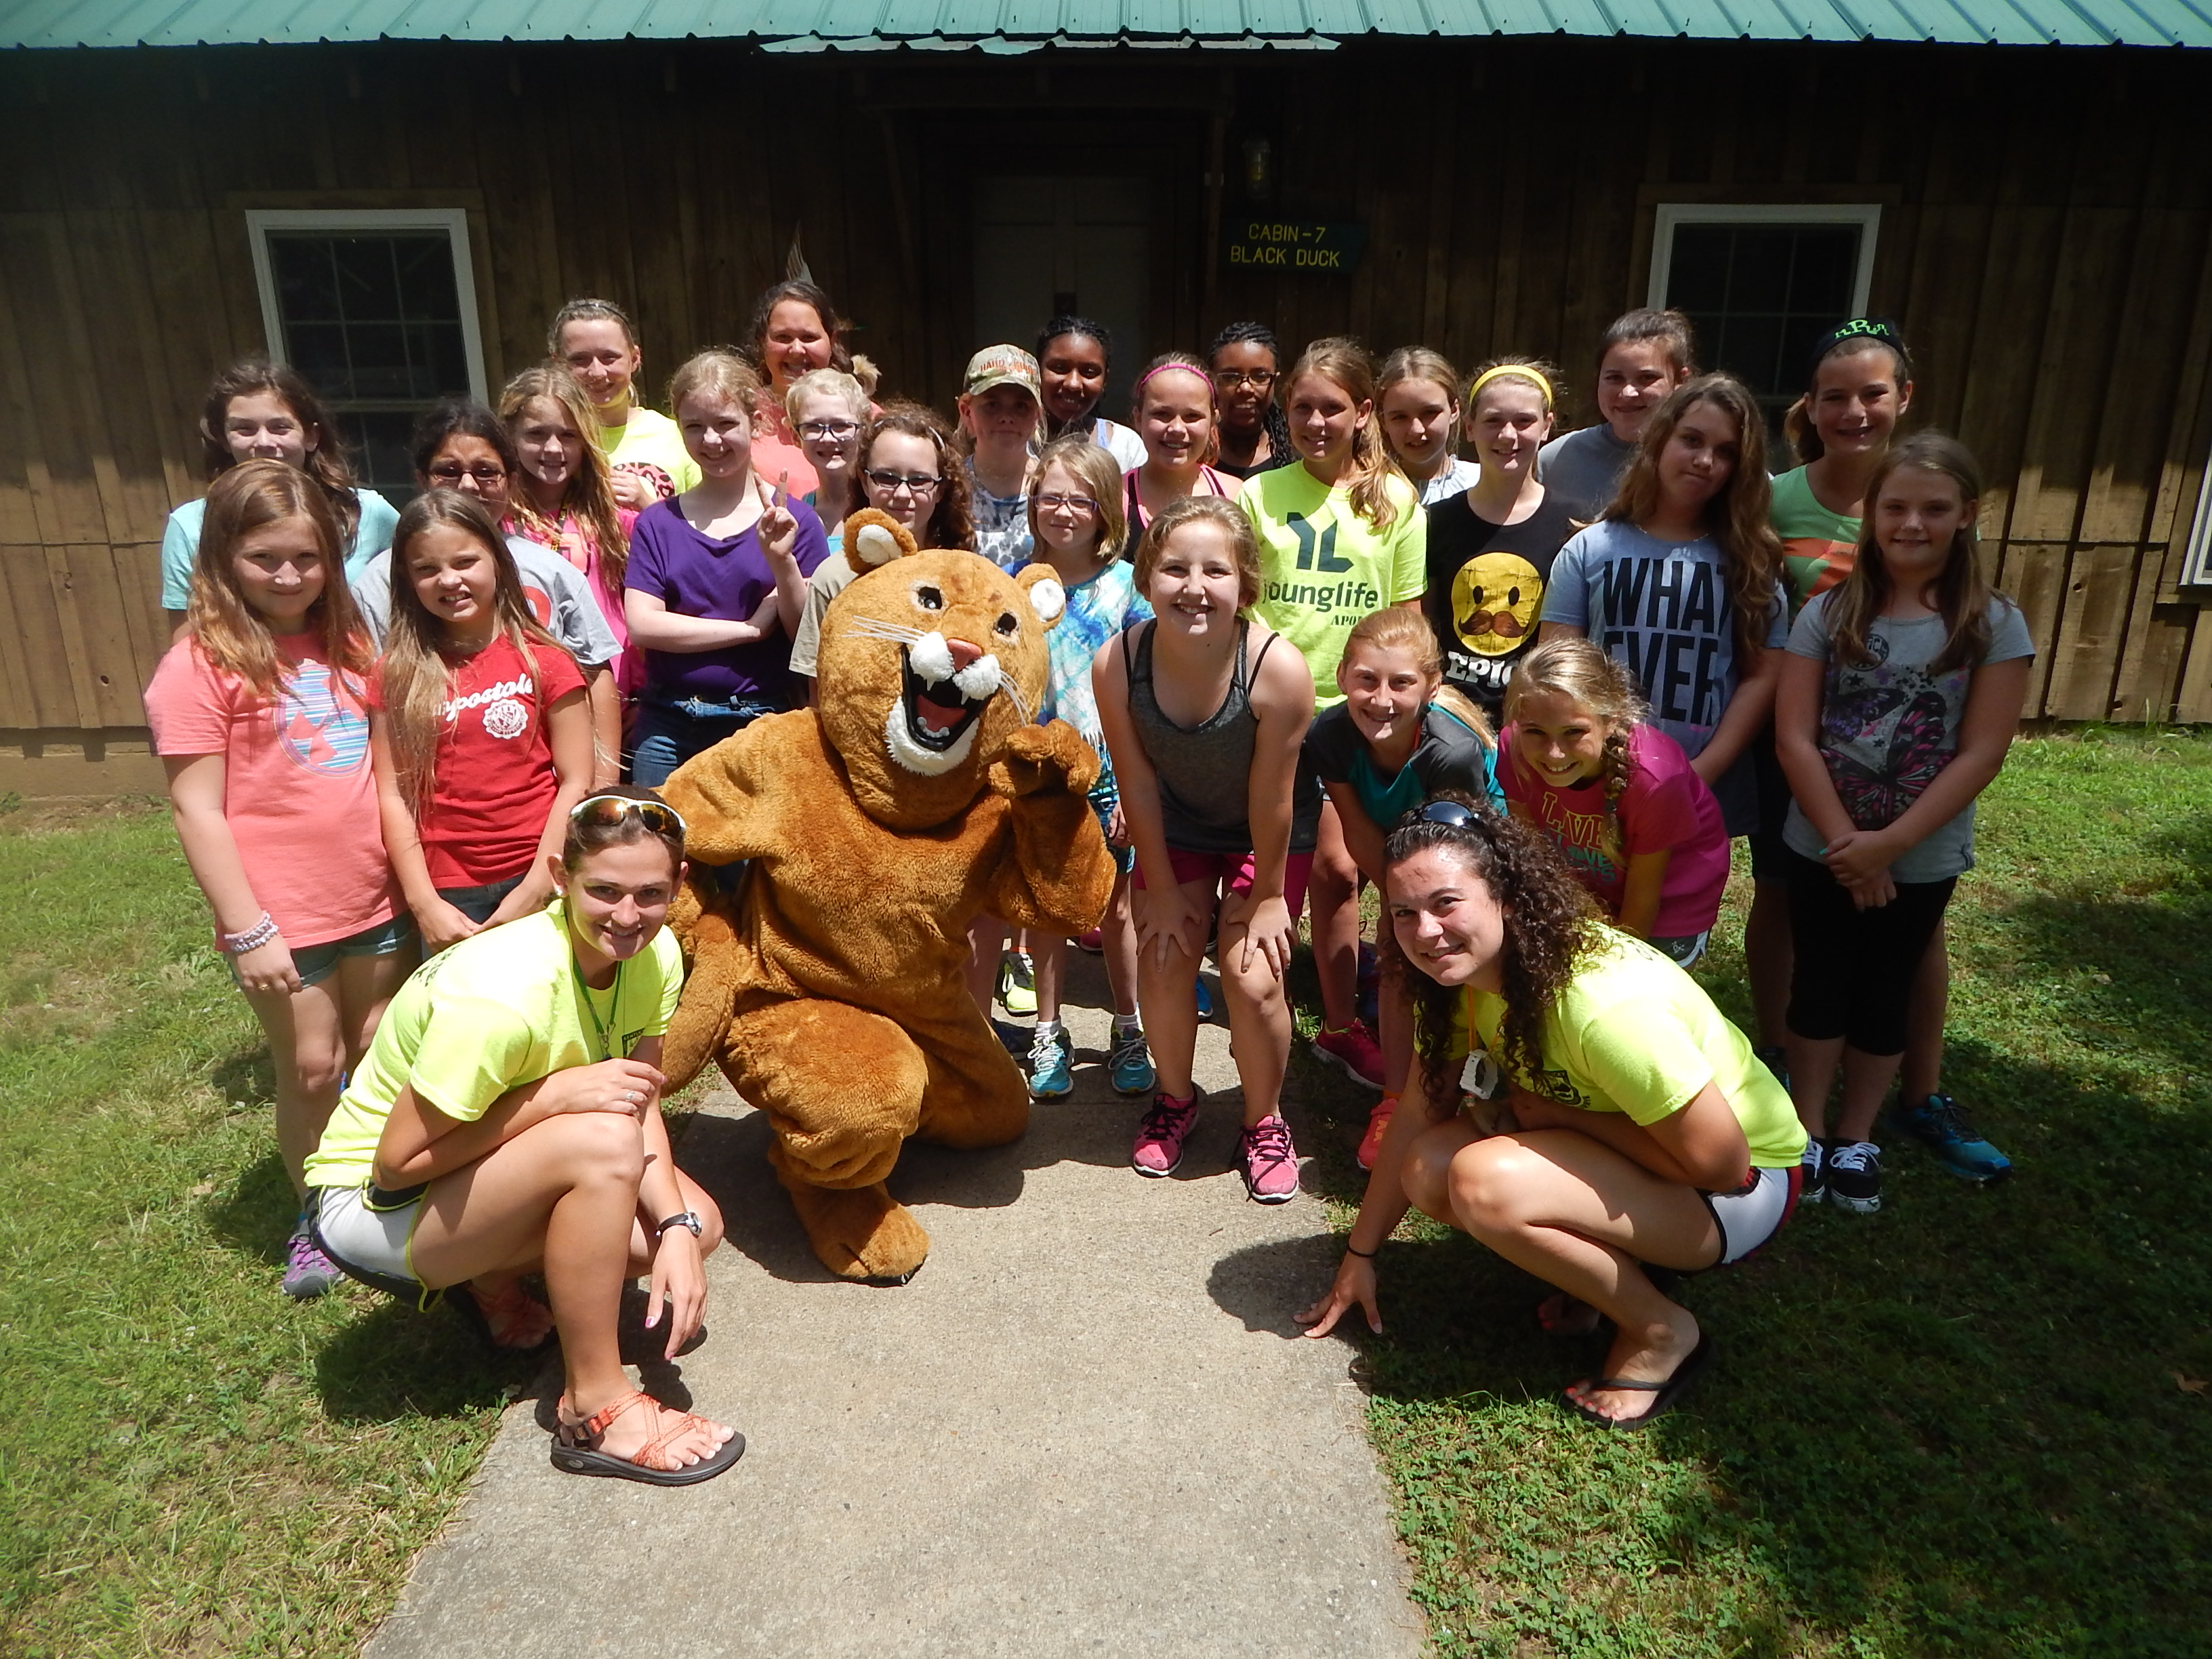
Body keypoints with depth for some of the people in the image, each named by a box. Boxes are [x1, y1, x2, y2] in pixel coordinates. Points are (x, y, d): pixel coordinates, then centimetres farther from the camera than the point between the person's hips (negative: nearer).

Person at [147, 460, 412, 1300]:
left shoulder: (347, 647, 8)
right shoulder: (200, 665, -9)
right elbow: (197, 809, -11)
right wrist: (247, 931, -14)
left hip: (375, 902, 5)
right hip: (282, 921, -5)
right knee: (311, 1069, 7)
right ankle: (316, 1218, 29)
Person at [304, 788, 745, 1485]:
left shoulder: (655, 955, -12)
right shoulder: (502, 992, -34)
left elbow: (641, 1106, -7)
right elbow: (399, 1161, -26)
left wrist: (675, 1227, -21)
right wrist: (558, 1094, -32)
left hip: (482, 1168, 7)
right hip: (370, 1200, -7)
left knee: (698, 1224, -9)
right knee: (601, 1141, -33)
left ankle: (490, 1276, 11)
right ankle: (593, 1410, -16)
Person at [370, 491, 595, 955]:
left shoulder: (543, 659, -2)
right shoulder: (397, 673, 4)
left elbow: (576, 782, -4)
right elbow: (392, 794, 1)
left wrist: (534, 891, -9)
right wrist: (424, 904, -7)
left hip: (539, 884, -1)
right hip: (447, 895, 1)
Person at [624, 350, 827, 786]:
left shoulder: (793, 520, 1)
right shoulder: (658, 523, 6)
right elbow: (642, 624, -6)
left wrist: (783, 562, -19)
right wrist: (751, 627, -10)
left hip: (763, 727, -1)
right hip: (669, 730, 2)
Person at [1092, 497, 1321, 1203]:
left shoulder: (1278, 668, -35)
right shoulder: (1117, 664, -26)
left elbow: (1271, 796, -23)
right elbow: (1138, 784, -15)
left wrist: (1268, 894, -11)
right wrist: (1162, 888, -7)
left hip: (1270, 833, -2)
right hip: (1175, 825, 3)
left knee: (1251, 977, -9)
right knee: (1164, 961, -1)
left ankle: (1264, 1121, 19)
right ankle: (1174, 1099, 29)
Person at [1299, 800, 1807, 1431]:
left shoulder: (1603, 1000, -34)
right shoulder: (1458, 976, -10)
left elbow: (1720, 1161, -27)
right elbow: (1417, 1116, -2)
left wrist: (1556, 1112, -21)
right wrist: (1360, 1255, 1)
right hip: (1613, 1156, 7)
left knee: (1484, 1182, -30)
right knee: (1429, 1168, -15)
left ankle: (1660, 1333, -6)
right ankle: (1614, 1266, 5)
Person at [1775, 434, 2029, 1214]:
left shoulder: (1994, 624, -6)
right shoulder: (1827, 613, -5)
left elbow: (1980, 754, -10)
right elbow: (1794, 738, -10)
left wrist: (1888, 844, -17)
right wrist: (1846, 842, -15)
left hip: (1924, 858, 0)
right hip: (1821, 848, 0)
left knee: (1884, 995, 13)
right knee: (1820, 985, 10)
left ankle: (1856, 1138, 29)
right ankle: (1808, 1130, 25)